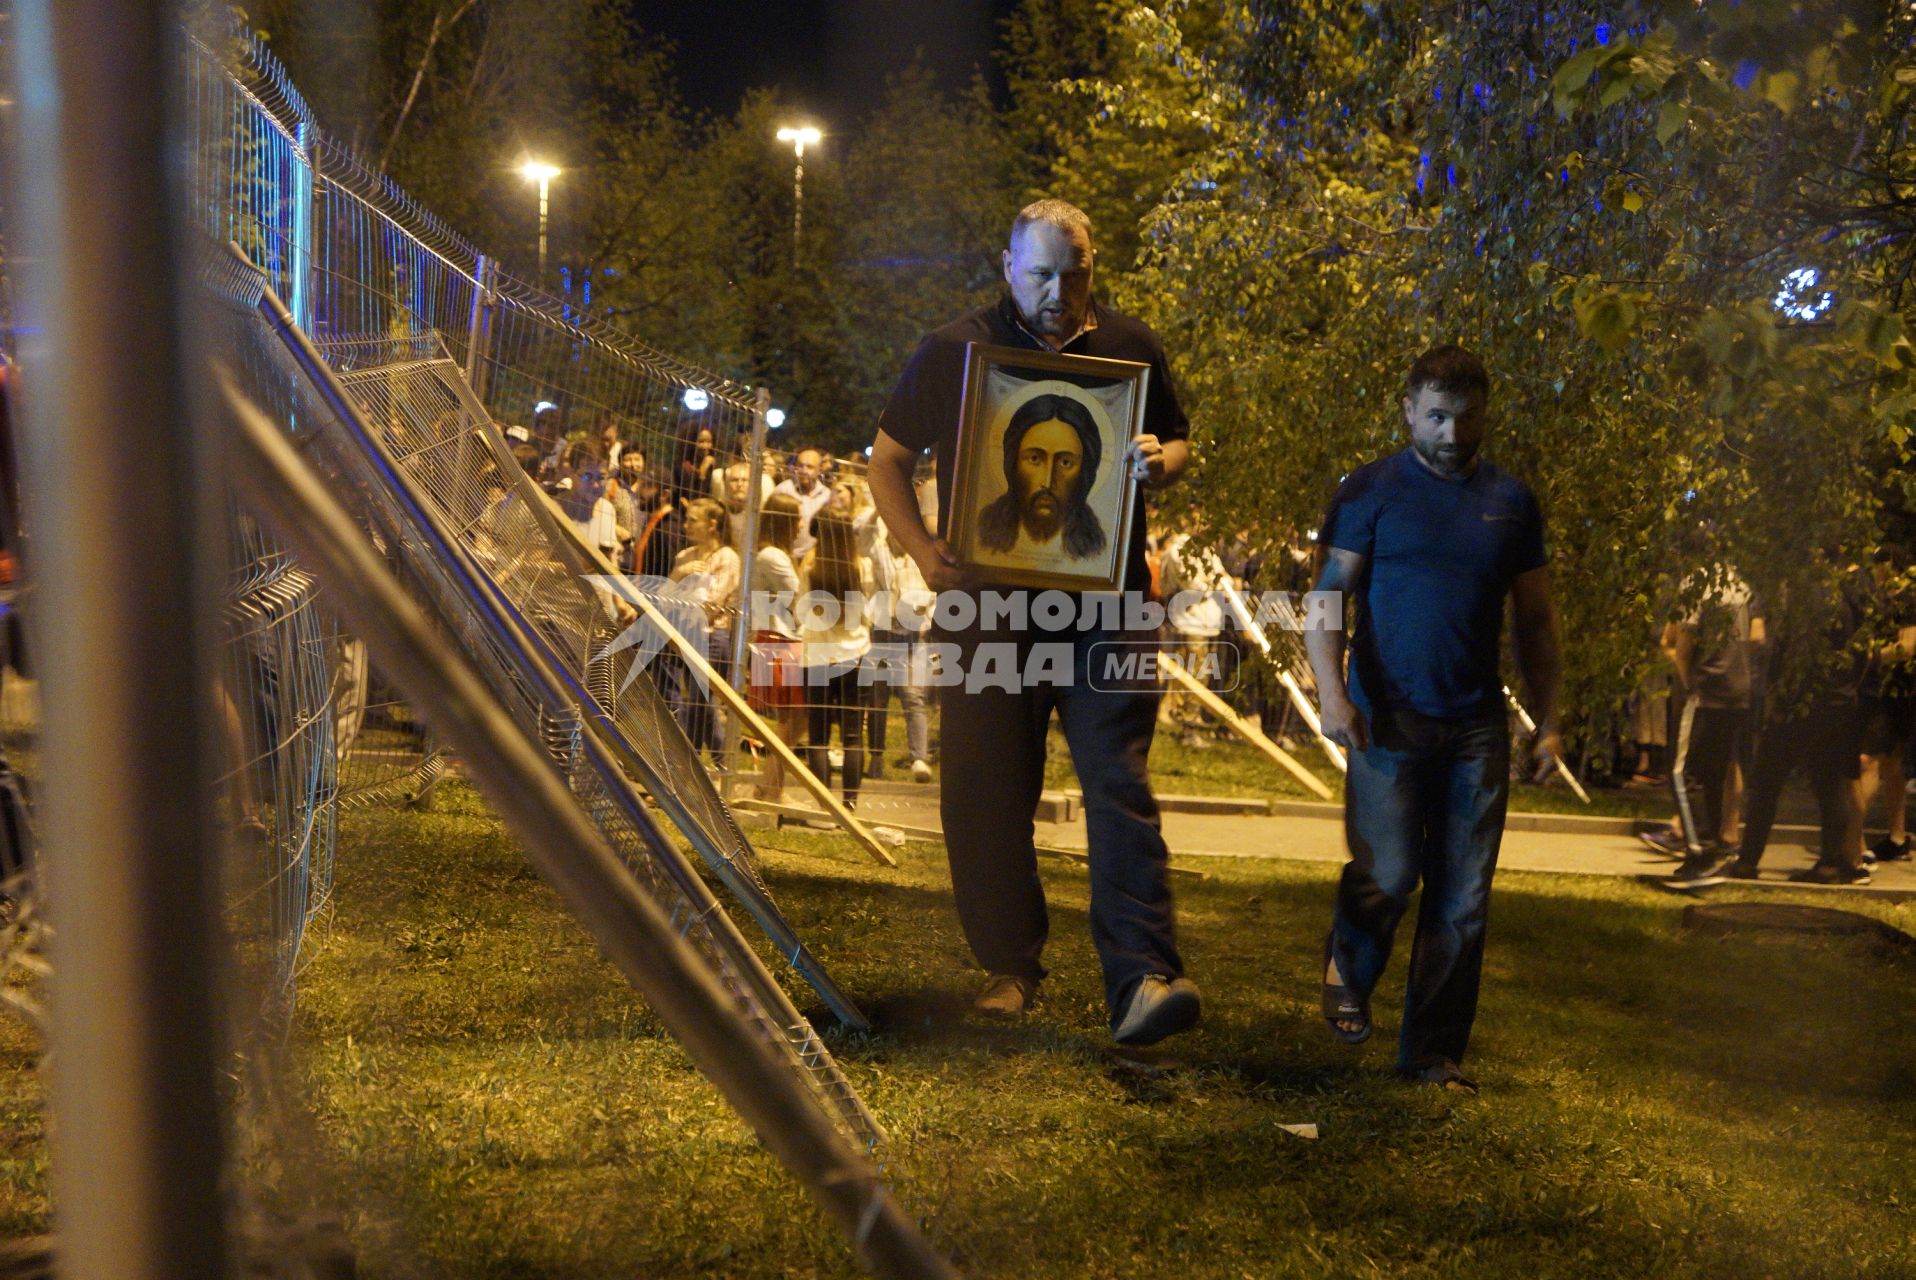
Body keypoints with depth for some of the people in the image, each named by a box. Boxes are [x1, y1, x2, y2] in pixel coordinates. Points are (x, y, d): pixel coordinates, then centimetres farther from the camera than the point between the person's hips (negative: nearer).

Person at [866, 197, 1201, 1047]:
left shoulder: (1129, 348, 8)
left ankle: (1142, 981, -15)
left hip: (1106, 601, 0)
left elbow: (1177, 443, 19)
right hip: (990, 601, 1)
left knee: (1119, 786, -10)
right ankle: (1011, 966, 21)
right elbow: (887, 459, 10)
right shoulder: (957, 351, 3)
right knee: (984, 793, 5)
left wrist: (1161, 461, -6)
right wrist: (923, 552, -5)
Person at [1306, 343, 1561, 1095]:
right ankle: (1347, 977, 21)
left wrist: (1548, 719, 8)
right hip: (1390, 720, -3)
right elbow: (1328, 597, -3)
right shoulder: (1373, 490, 2)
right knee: (1387, 876, -10)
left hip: (1478, 725, 3)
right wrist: (1331, 690, -16)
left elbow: (1535, 619, 16)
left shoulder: (1510, 501, 12)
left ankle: (1434, 1053, 12)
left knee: (1463, 899, 2)